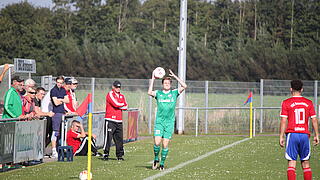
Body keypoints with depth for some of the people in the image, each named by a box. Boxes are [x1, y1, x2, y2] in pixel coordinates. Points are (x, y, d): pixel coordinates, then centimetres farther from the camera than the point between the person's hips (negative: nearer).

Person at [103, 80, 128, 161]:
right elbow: (116, 104, -14)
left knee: (119, 138, 6)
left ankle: (120, 155, 12)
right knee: (108, 137, -8)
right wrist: (122, 104, 3)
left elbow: (125, 107, 6)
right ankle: (106, 154, -4)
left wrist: (119, 106, -7)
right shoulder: (110, 94, -3)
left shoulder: (122, 96, 18)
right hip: (110, 120, -6)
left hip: (119, 121, 6)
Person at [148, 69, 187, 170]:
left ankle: (162, 163, 12)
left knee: (165, 145, -2)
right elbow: (150, 92, -15)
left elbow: (184, 86, -5)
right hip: (159, 121, -1)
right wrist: (153, 79, -12)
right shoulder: (158, 93, 5)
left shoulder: (174, 93, 7)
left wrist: (175, 76, -4)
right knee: (157, 142, -13)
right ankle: (156, 159, 11)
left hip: (170, 122, 1)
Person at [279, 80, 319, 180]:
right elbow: (314, 120, 5)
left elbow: (283, 121, -5)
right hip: (305, 134, 2)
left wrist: (281, 137, -2)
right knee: (305, 163, 10)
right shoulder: (308, 103, 6)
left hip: (292, 134, -2)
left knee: (291, 163, -2)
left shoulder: (286, 103, -1)